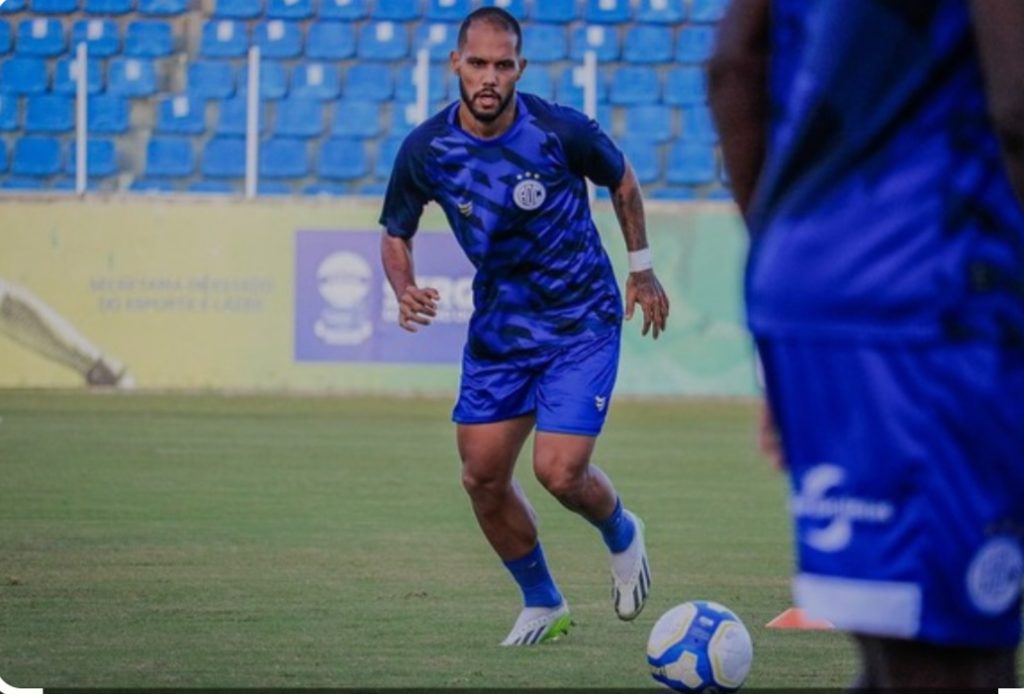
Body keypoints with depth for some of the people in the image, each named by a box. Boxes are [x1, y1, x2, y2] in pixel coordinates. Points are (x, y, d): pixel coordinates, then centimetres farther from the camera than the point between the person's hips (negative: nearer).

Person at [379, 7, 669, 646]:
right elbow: (396, 234, 4)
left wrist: (641, 270, 10)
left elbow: (623, 181, 2)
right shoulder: (426, 150, -12)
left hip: (582, 323, -4)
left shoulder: (562, 132, -19)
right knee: (483, 477, 1)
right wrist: (405, 291, -16)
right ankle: (543, 604, 24)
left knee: (559, 472, -15)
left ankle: (621, 535, 21)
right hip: (498, 325, 4)